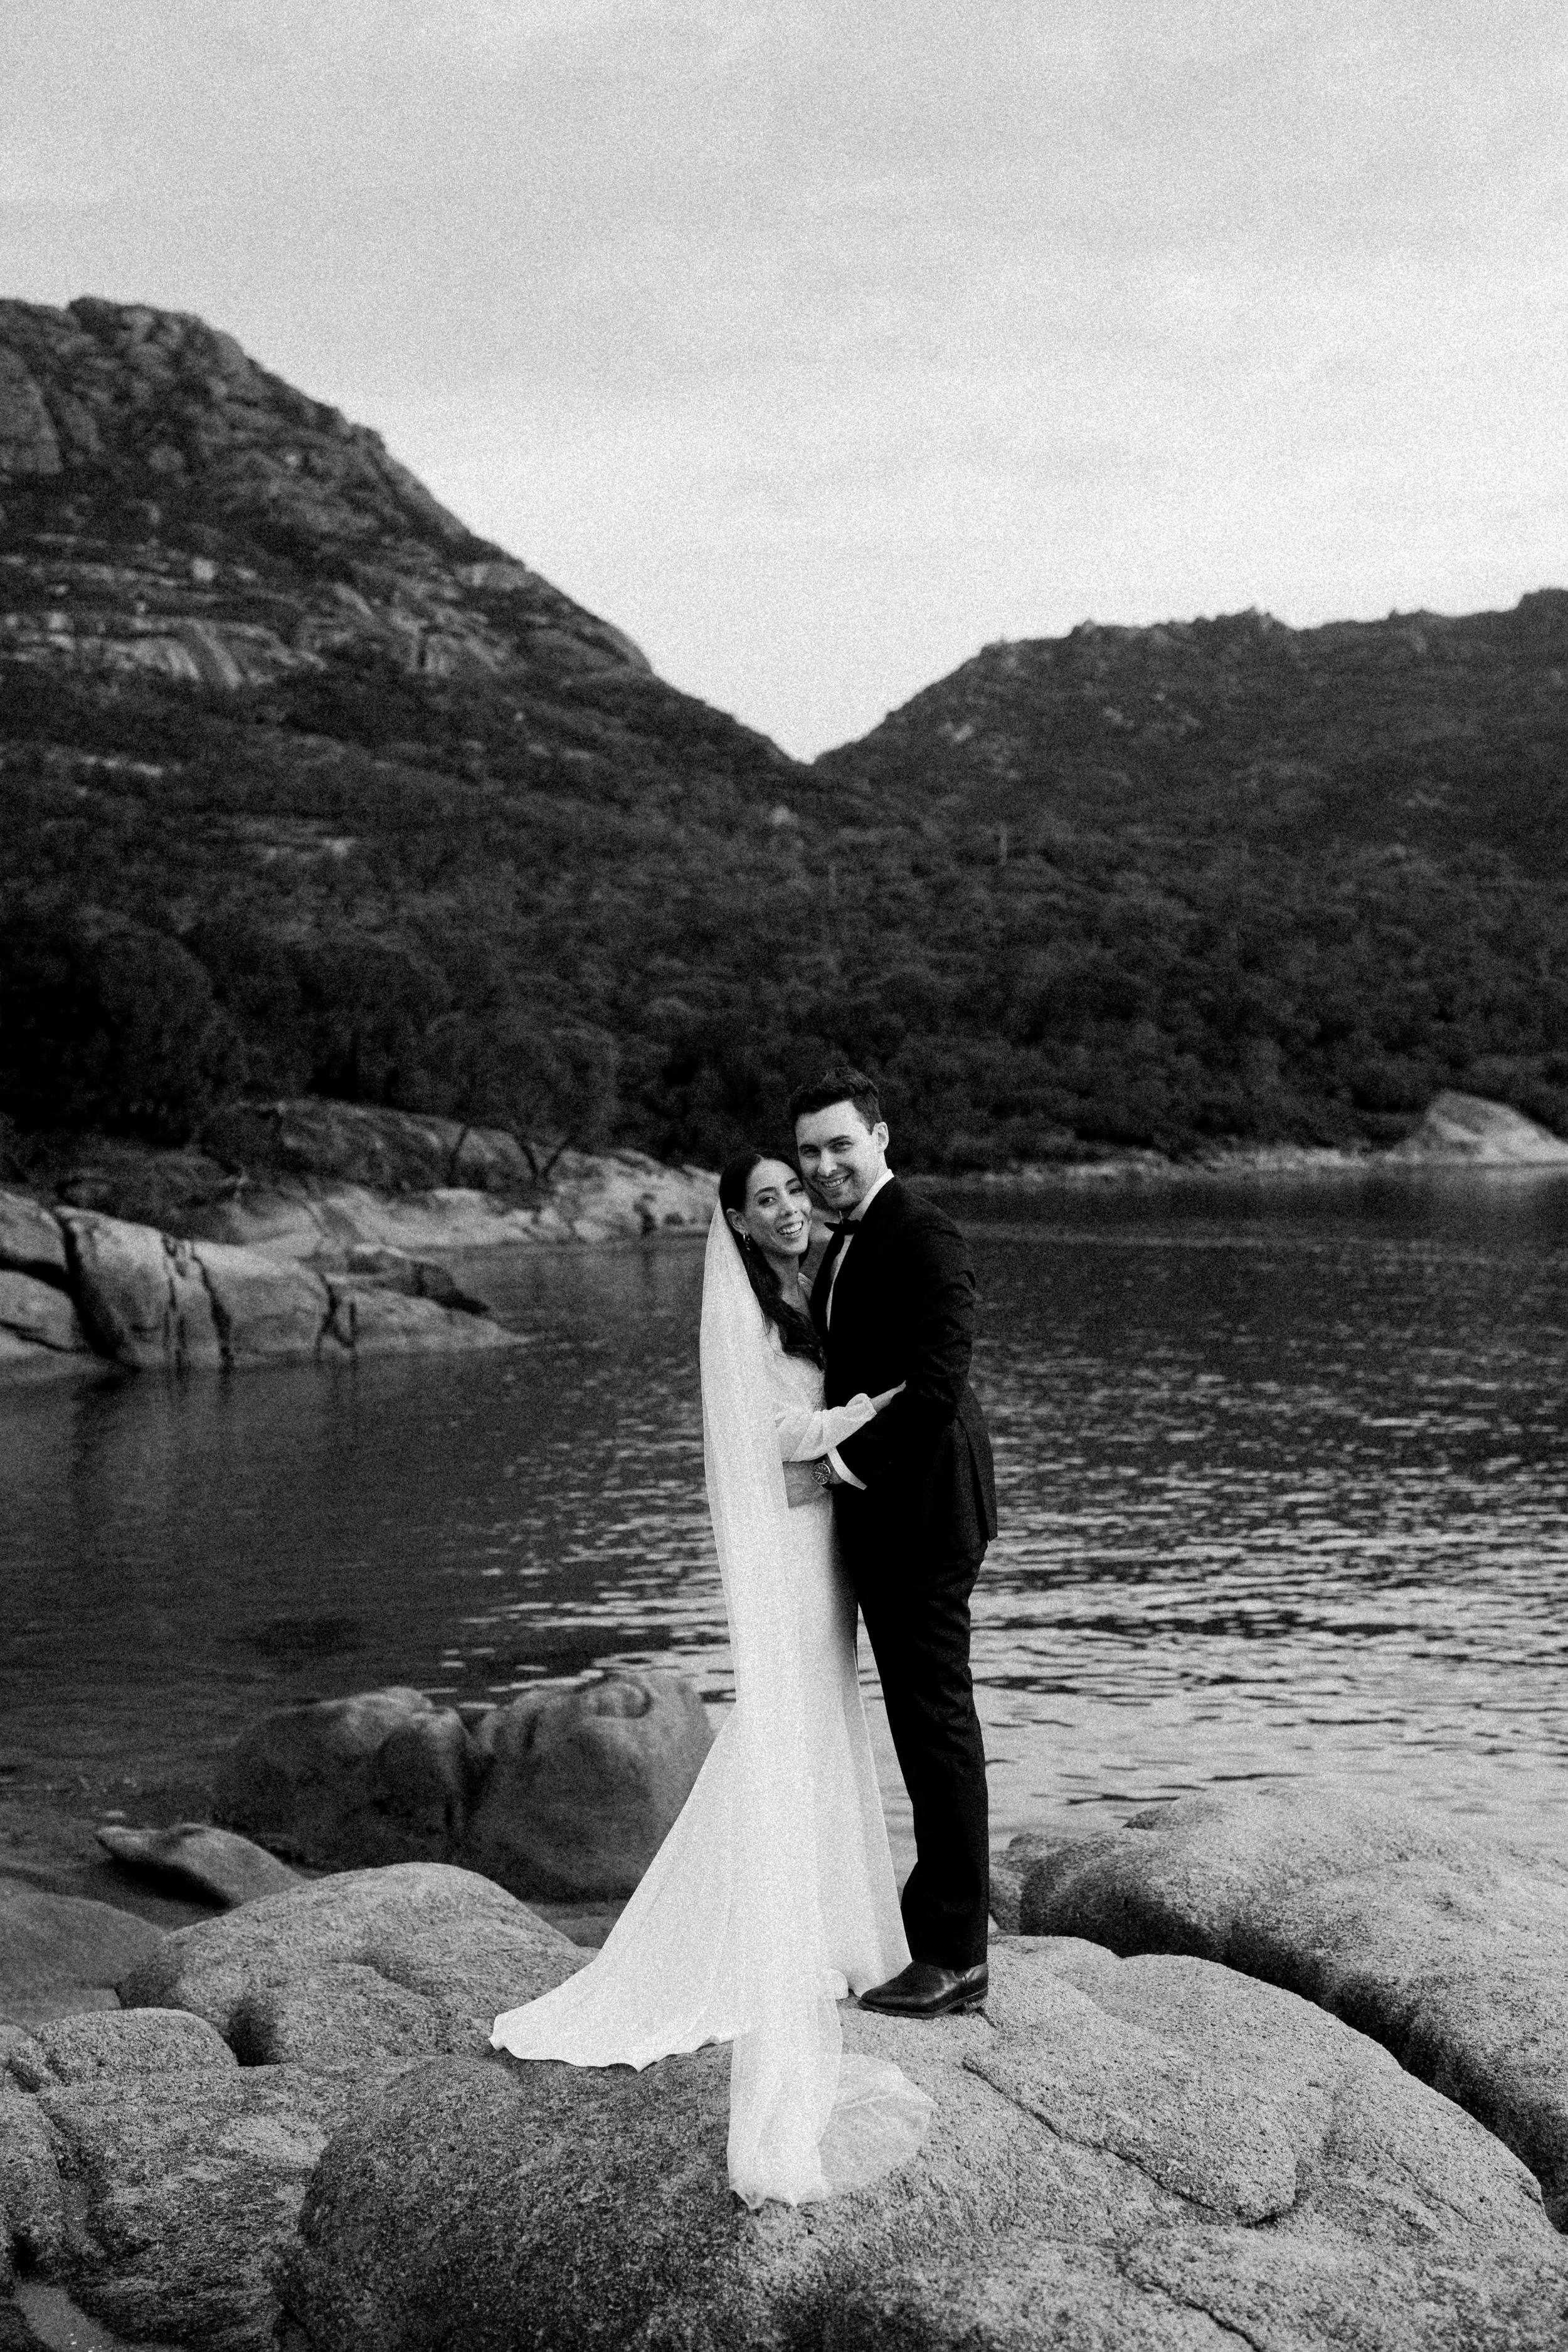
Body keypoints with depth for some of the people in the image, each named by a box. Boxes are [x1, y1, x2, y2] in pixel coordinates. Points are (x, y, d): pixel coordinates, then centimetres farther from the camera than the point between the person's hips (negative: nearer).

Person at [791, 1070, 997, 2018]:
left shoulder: (925, 1238, -15)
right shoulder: (845, 1248, 16)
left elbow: (939, 1381, -23)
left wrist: (854, 1460, -15)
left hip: (925, 1513, -10)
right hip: (880, 1519, 10)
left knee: (938, 1718, -4)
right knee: (921, 1718, 17)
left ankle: (955, 1956, 3)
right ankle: (959, 1898, 29)